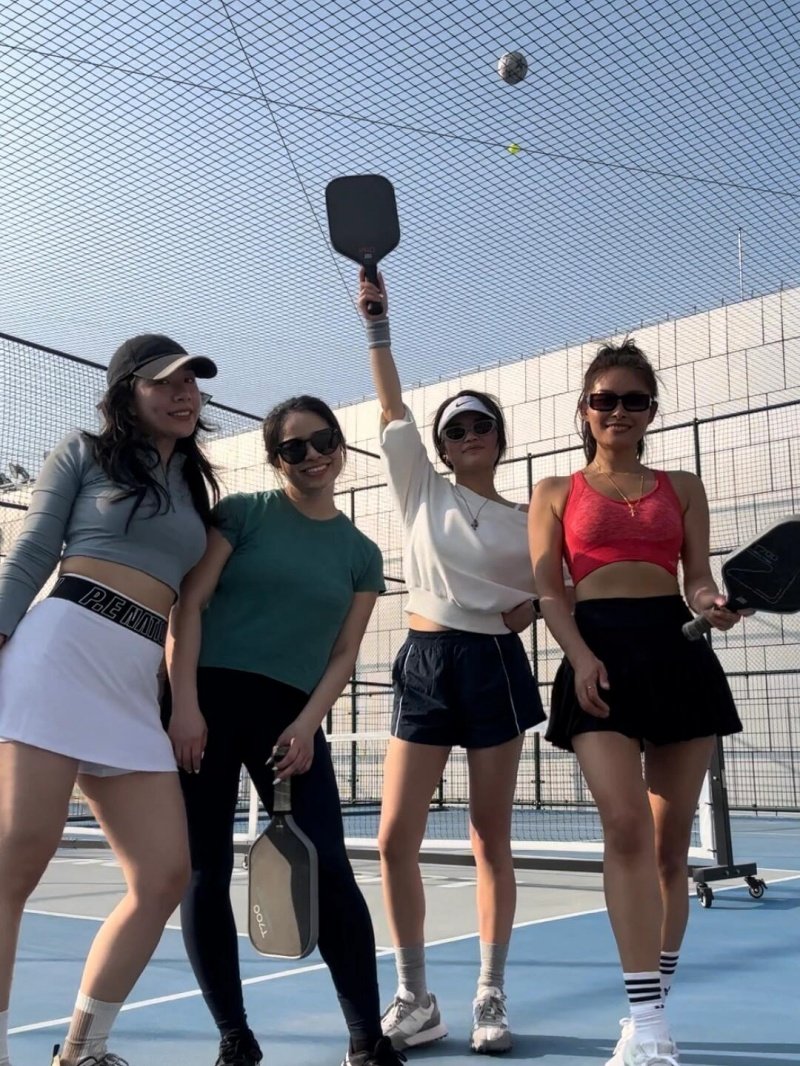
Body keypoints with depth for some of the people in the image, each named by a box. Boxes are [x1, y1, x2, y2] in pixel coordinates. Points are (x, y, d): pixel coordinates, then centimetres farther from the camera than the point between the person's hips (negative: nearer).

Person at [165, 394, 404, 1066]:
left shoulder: (362, 554, 11)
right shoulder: (244, 513, 4)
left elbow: (344, 653, 8)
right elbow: (189, 606, -2)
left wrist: (308, 723, -7)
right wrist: (185, 703, -12)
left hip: (292, 715, 1)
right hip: (207, 700, -1)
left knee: (329, 872, -6)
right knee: (206, 875, 1)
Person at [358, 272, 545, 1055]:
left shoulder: (525, 518, 8)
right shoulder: (423, 492, 7)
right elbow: (392, 410, -1)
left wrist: (532, 608, -3)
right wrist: (377, 323, -7)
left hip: (497, 667, 0)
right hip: (425, 664, 1)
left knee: (490, 840, 4)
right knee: (395, 837, -4)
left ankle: (490, 999, 17)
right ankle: (414, 1000, 11)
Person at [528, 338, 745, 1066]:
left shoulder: (682, 488, 17)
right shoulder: (556, 494, 13)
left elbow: (698, 576, 9)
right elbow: (548, 592, 4)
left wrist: (714, 605, -15)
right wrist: (581, 656, -13)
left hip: (677, 650, 2)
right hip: (600, 653, -2)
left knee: (671, 841, 4)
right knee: (626, 828, -17)